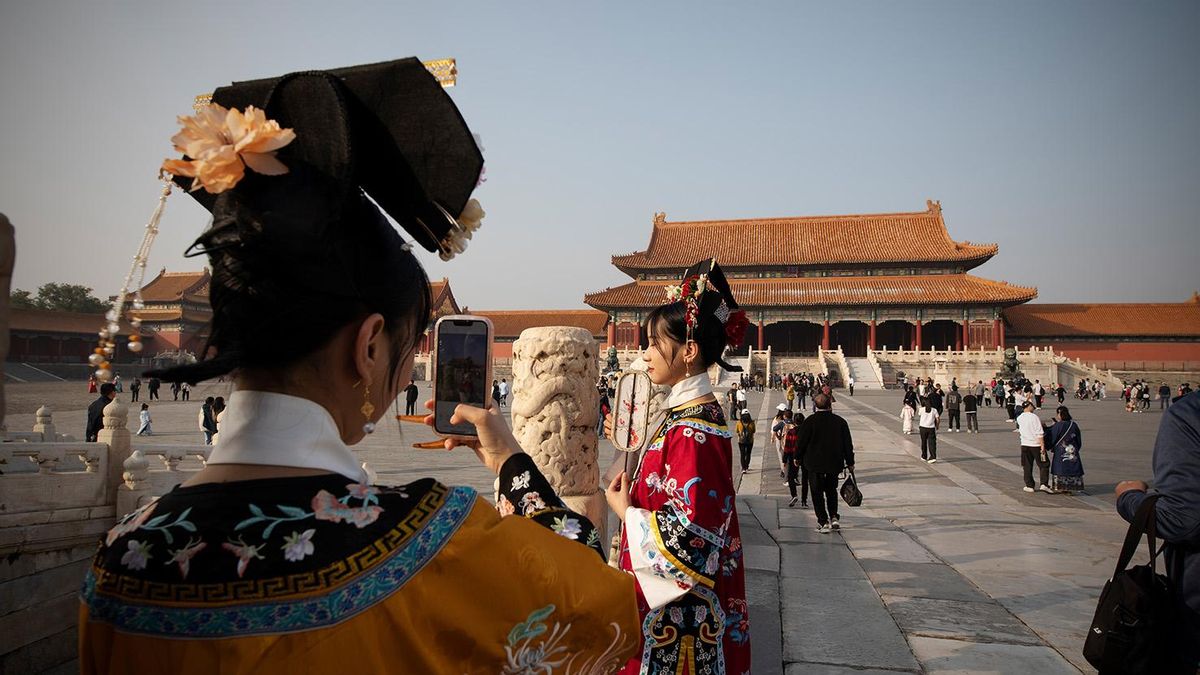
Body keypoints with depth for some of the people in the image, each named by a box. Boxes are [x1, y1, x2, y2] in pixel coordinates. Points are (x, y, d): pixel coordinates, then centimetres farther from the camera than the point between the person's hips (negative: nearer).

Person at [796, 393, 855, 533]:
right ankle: (834, 517, 12)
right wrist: (850, 462, 13)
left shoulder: (809, 422, -10)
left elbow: (801, 442, -5)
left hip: (814, 464, -3)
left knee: (817, 493, 5)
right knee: (831, 490, 21)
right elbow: (848, 443, 3)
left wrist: (798, 458, 10)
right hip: (834, 463, 3)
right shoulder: (840, 421, -2)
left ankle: (823, 522, 1)